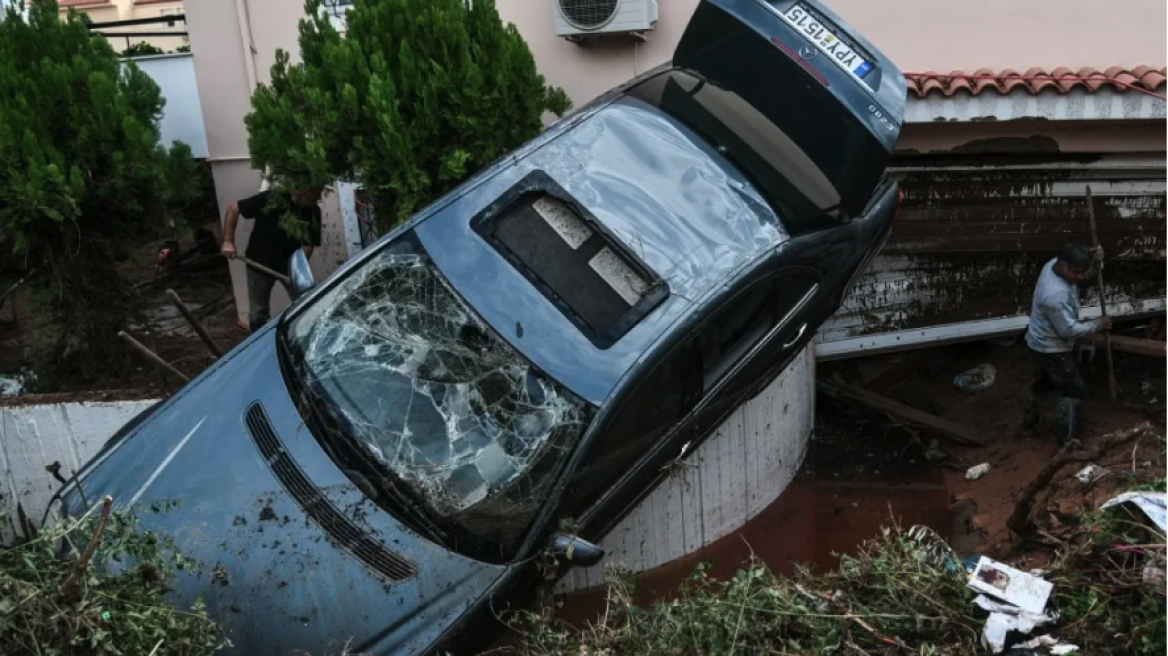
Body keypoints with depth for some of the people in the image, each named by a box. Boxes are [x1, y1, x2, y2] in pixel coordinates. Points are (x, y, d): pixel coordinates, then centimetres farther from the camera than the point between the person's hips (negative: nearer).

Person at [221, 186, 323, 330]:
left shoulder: (313, 212, -15)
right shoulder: (271, 199, -26)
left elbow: (308, 244, -13)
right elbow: (233, 209, -17)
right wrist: (228, 241, -23)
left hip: (290, 264, 3)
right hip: (260, 263, -2)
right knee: (258, 312, 10)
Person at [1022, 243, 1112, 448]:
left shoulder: (1054, 264, -11)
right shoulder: (1056, 295, -38)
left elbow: (1088, 273, 6)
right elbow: (1069, 329, -29)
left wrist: (1096, 260, -16)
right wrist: (1098, 324, -15)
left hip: (1041, 343, 9)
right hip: (1052, 349, -9)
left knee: (1043, 381, 28)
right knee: (1072, 389, 5)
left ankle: (1030, 418, 48)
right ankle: (1068, 442, 14)